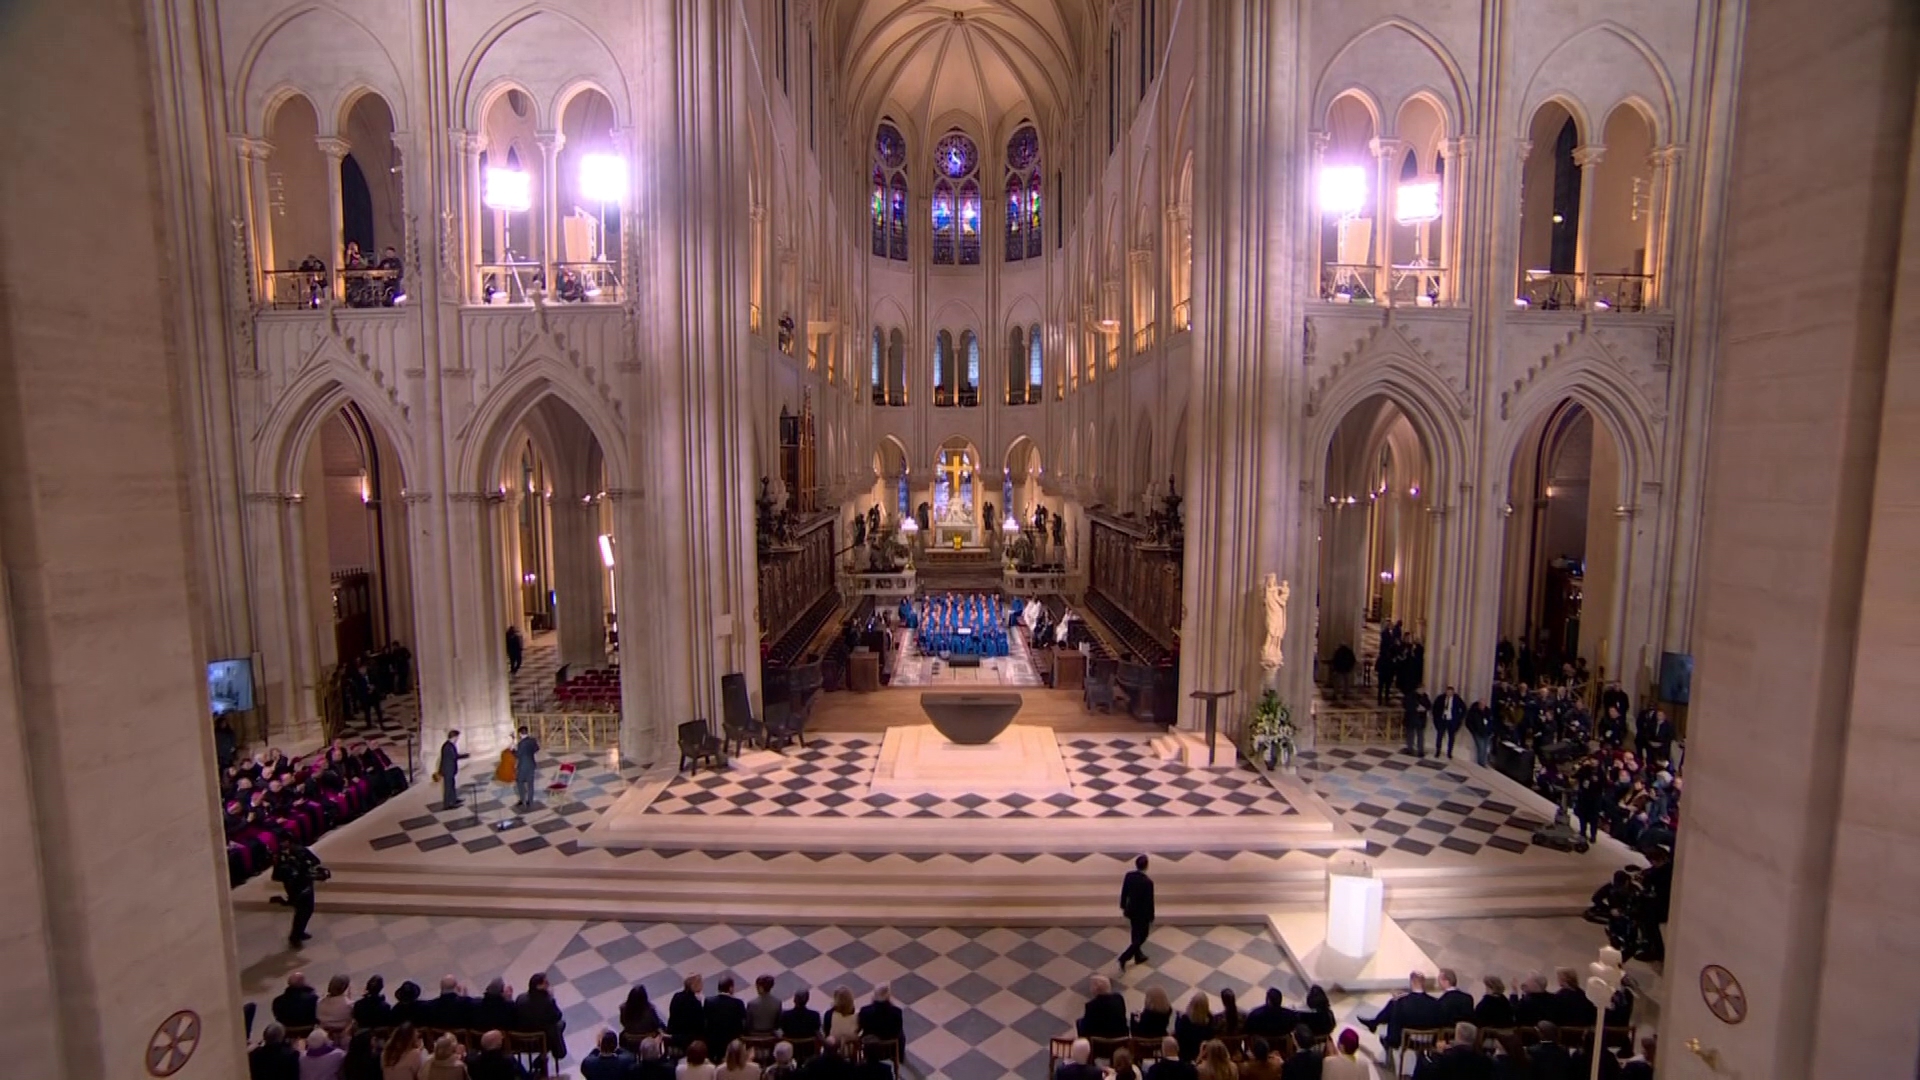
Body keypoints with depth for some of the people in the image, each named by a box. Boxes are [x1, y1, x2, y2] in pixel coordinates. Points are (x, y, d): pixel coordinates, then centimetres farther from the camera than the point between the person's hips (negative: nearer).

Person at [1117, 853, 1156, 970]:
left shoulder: (1129, 875, -11)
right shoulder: (1148, 882, -28)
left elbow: (1124, 892, 1)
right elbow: (1149, 901, -20)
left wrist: (1123, 906, 16)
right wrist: (1151, 918, -7)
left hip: (1131, 910, 6)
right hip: (1142, 913, -6)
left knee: (1136, 935, 25)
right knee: (1141, 938, 10)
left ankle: (1138, 956, 42)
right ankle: (1123, 959, 2)